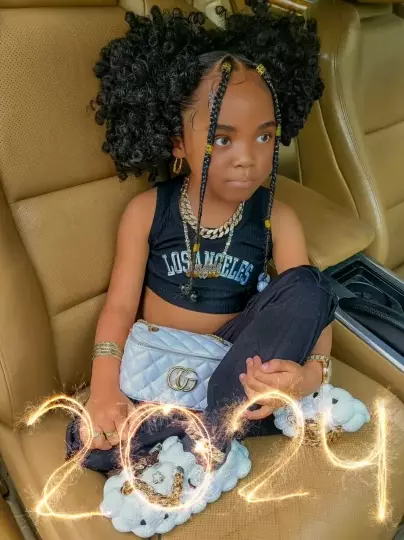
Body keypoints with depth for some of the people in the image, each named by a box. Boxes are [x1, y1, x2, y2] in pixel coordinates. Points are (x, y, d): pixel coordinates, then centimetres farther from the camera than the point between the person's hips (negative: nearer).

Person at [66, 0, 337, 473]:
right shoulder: (146, 211, -9)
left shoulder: (276, 219, -8)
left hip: (234, 360, 2)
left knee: (309, 285, -26)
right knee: (90, 441, -26)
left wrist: (309, 372, -35)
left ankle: (205, 437, -26)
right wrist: (105, 390, -25)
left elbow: (312, 303, -13)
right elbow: (120, 306, -10)